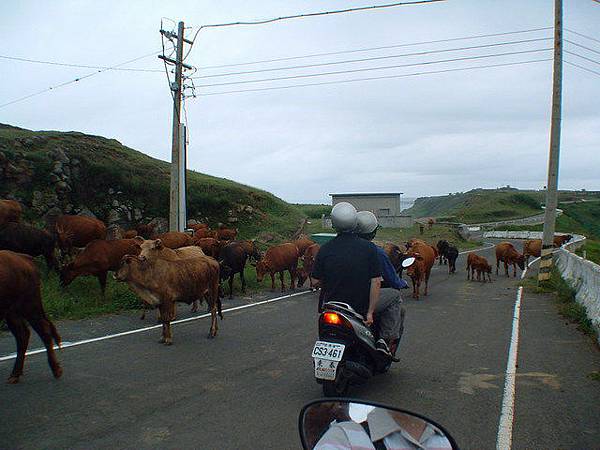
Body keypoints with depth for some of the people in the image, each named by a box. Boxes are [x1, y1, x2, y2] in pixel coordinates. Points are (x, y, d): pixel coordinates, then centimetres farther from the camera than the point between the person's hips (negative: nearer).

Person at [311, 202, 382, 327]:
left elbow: (317, 280, 3)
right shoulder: (369, 248, -7)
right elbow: (376, 282, -11)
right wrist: (370, 312, -7)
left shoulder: (325, 250, -5)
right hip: (361, 310, -1)